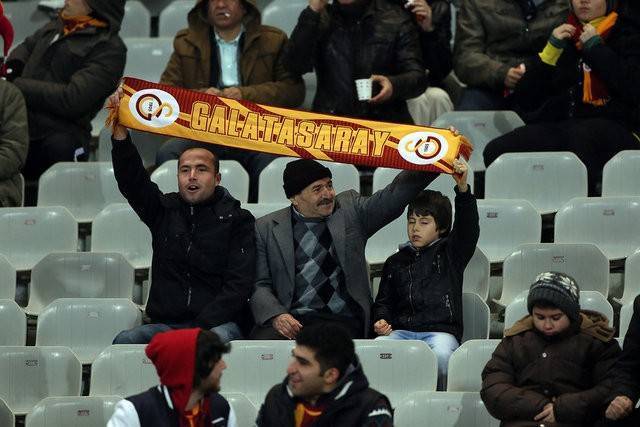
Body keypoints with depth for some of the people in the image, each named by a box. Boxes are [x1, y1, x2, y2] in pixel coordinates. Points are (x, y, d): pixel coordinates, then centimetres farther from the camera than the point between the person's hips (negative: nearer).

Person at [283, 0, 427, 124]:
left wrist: (394, 85, -21)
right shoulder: (322, 18, 9)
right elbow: (295, 65, -4)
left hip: (385, 121, -1)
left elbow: (418, 77, 2)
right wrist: (313, 12, -9)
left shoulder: (396, 19, 5)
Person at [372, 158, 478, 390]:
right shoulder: (396, 262, 24)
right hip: (402, 330, 3)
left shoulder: (451, 253, 13)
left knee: (441, 354, -39)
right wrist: (381, 321, 2)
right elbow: (384, 302, 27)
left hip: (441, 330, -3)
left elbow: (468, 228, -4)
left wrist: (463, 190, -20)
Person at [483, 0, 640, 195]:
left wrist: (596, 48, -4)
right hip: (557, 124, 4)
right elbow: (525, 102, 15)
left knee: (581, 135, -41)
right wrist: (551, 50, 6)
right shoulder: (562, 37, 21)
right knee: (495, 151, -23)